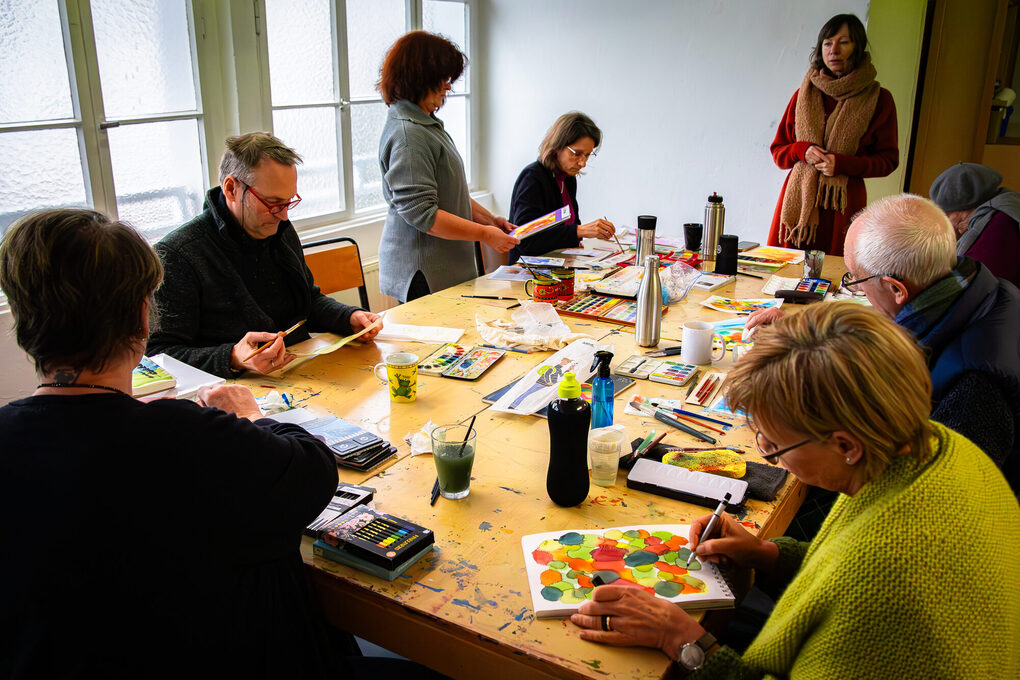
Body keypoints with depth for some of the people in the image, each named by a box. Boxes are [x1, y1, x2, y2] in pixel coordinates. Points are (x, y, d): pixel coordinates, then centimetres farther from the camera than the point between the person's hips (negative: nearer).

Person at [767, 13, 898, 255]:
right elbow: (777, 151, 14)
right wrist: (802, 151, -8)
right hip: (798, 200, 2)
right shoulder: (804, 95, 10)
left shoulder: (878, 99, 4)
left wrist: (842, 164, -11)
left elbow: (888, 160, 5)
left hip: (843, 202, -2)